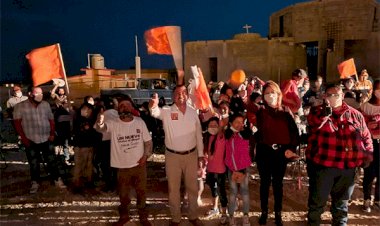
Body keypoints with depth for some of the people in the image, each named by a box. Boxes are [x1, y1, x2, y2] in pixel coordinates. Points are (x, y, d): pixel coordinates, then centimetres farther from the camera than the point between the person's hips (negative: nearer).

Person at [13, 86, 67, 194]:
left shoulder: (46, 105, 7)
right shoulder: (20, 106, -4)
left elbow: (51, 120, 10)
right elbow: (17, 123, -6)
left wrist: (52, 134, 0)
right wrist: (23, 137, -13)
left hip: (46, 139, 2)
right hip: (31, 141, -2)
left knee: (52, 161, 7)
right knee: (33, 164, 10)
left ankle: (58, 180, 17)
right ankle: (35, 183, 25)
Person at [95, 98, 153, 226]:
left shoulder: (140, 122, -4)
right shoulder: (114, 123, -9)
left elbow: (148, 141, 4)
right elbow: (101, 128, -29)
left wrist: (146, 155, -9)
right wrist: (100, 122, -53)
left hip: (139, 164, 1)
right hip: (122, 166, 0)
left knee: (141, 192, 15)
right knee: (123, 194, 18)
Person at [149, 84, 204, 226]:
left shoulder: (193, 112, 0)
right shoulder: (167, 112, -8)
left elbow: (198, 135, 5)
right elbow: (156, 112, -31)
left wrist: (200, 155, 5)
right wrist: (153, 106, -55)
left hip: (191, 155, 2)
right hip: (172, 156, -2)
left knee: (192, 187, 15)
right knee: (173, 188, 11)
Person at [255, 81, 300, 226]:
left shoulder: (286, 112, 2)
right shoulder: (260, 112, -1)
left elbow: (294, 132, 0)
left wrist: (292, 148, -8)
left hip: (281, 152, 1)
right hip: (264, 152, -1)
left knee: (278, 183, 12)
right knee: (265, 182, 11)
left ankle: (278, 214, 26)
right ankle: (264, 212, 26)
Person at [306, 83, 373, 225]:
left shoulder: (355, 115, 7)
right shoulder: (318, 111, -1)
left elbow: (366, 137, 13)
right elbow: (313, 123, -24)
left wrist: (367, 155, 6)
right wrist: (326, 112, -39)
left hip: (347, 167, 3)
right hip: (322, 165, -2)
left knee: (341, 201, 19)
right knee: (317, 200, 9)